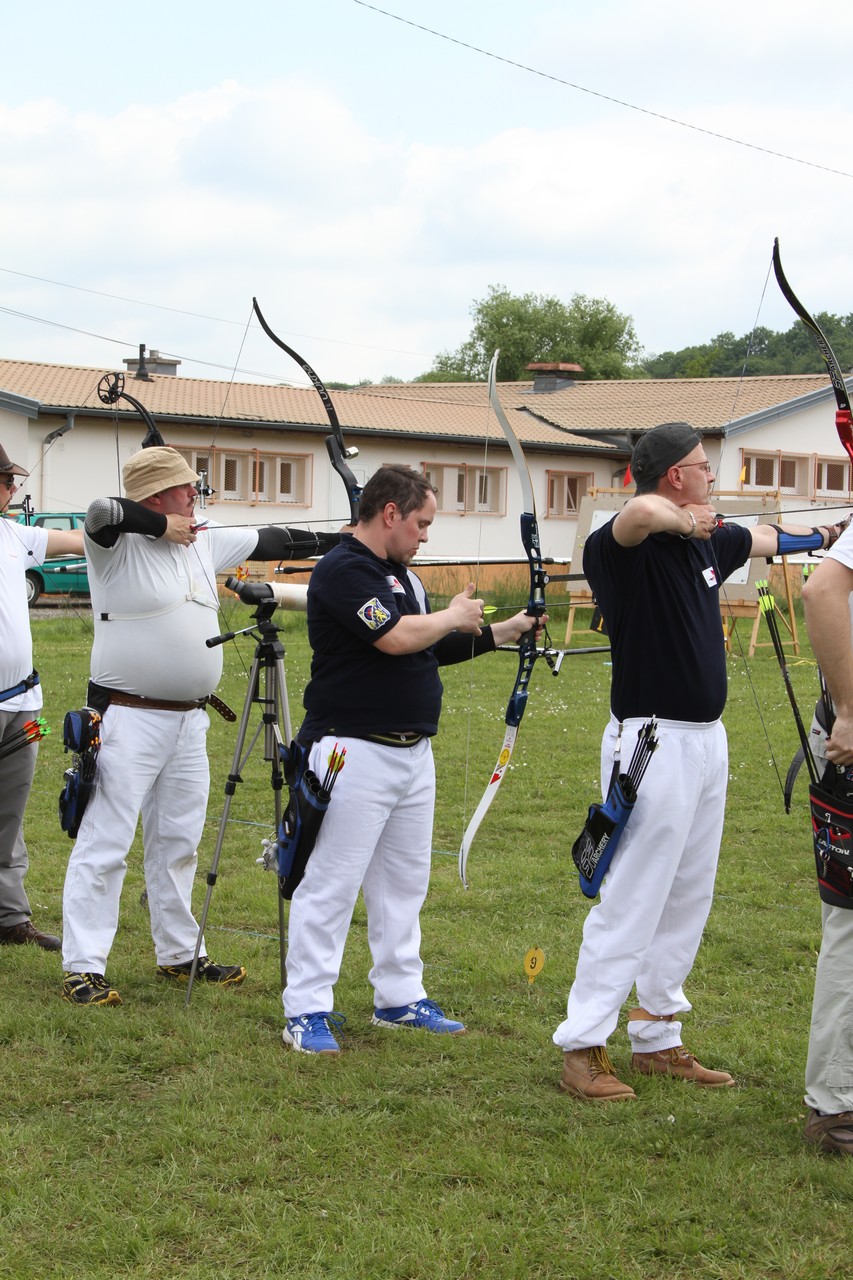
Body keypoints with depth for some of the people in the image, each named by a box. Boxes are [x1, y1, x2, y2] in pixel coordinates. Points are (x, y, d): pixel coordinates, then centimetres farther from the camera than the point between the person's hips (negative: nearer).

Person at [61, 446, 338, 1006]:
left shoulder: (204, 543, 10)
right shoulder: (118, 543, -10)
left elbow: (272, 542, 17)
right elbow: (103, 512, -32)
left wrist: (348, 540, 16)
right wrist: (164, 525, -19)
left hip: (189, 722, 8)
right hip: (128, 721, -7)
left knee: (178, 843, 16)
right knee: (104, 845, -5)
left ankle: (180, 954, 28)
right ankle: (83, 968, -1)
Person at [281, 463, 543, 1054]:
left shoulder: (404, 576, 16)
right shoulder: (343, 570, -14)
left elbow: (434, 648, 23)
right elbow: (397, 638, -24)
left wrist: (499, 633, 14)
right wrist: (454, 615, -7)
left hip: (414, 753, 10)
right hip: (353, 754, -10)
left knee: (405, 882, 15)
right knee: (331, 884, -5)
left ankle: (400, 999, 25)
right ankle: (306, 1010, 1)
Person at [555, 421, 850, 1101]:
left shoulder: (706, 539, 10)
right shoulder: (619, 546, -16)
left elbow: (766, 537, 32)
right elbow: (638, 513, -41)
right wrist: (681, 518, -23)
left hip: (706, 740, 9)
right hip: (654, 744, -9)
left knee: (688, 902, 15)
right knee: (630, 902, -6)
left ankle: (658, 1040, 25)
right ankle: (583, 1048, 2)